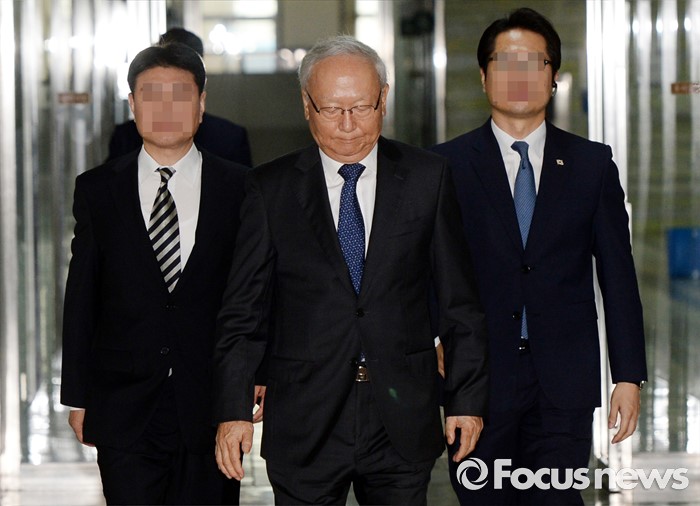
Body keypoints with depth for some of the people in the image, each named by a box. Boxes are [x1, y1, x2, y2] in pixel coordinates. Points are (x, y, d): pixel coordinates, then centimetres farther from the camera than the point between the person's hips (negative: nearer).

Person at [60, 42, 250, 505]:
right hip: (124, 410, 0)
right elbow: (81, 297, 6)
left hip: (211, 409, 0)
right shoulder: (97, 190, 6)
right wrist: (78, 396, 4)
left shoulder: (240, 189, 4)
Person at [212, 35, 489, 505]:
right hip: (304, 427, 0)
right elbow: (244, 311, 2)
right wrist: (233, 411, -5)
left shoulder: (427, 177, 4)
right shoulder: (270, 189, 3)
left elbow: (460, 302, 6)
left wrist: (467, 397, 2)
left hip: (403, 420, 1)